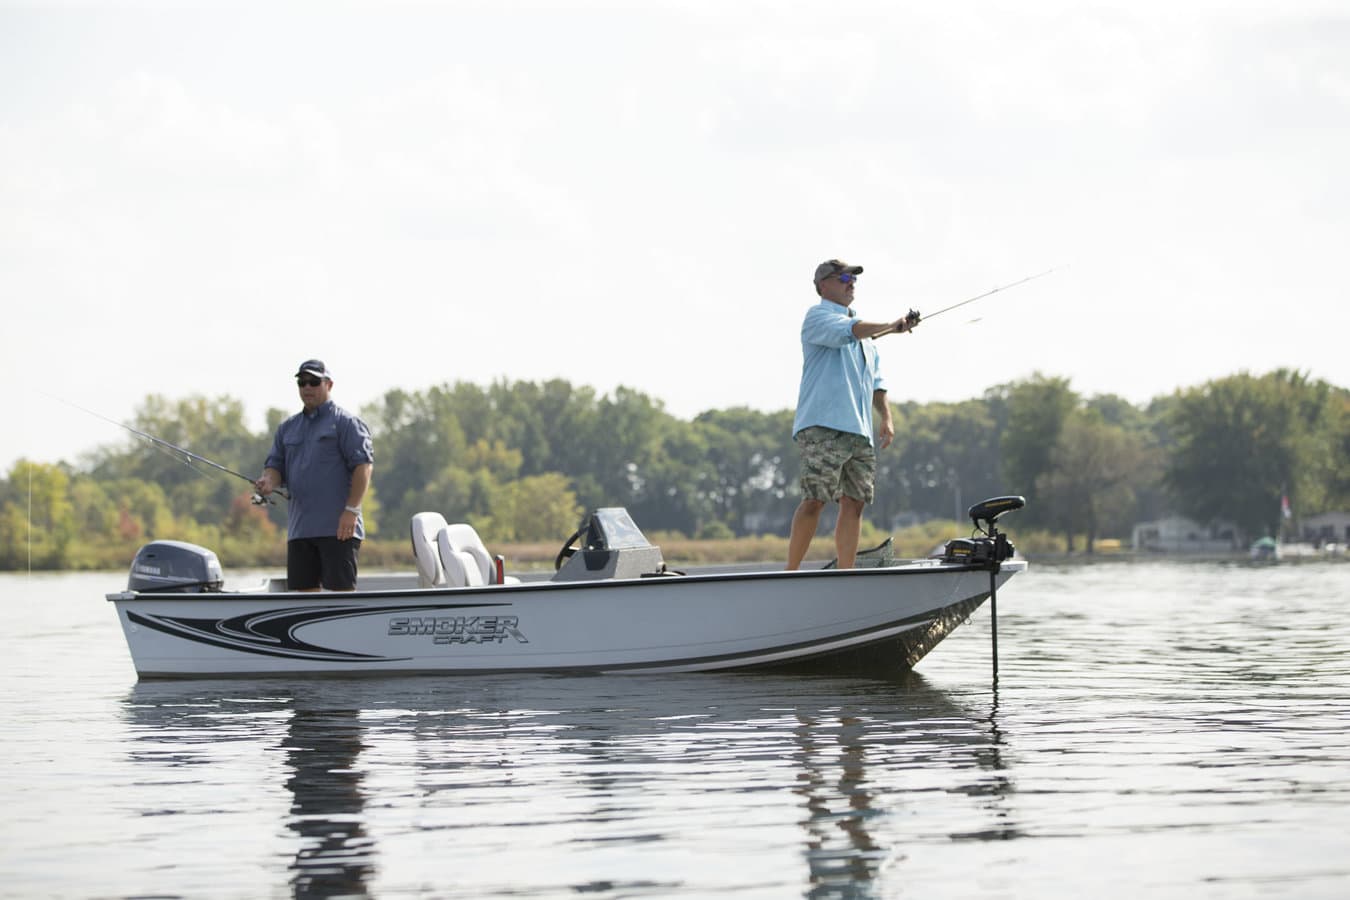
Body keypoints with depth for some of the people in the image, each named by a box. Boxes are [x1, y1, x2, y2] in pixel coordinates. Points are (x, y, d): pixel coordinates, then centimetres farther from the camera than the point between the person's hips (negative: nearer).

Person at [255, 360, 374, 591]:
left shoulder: (345, 422, -1)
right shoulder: (288, 428, 20)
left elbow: (363, 466, -9)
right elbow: (275, 465, 18)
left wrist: (351, 510, -17)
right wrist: (269, 481, -7)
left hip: (337, 528, -7)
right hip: (300, 528, 7)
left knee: (341, 589, -9)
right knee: (303, 590, 5)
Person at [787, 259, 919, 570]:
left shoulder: (864, 328, 28)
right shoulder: (818, 316, 2)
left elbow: (875, 379, 28)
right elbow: (849, 332, -19)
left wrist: (886, 416, 14)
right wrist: (893, 326, -14)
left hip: (859, 431, 8)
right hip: (822, 428, -8)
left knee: (854, 503, 2)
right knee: (815, 500, -15)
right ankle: (790, 573, -11)